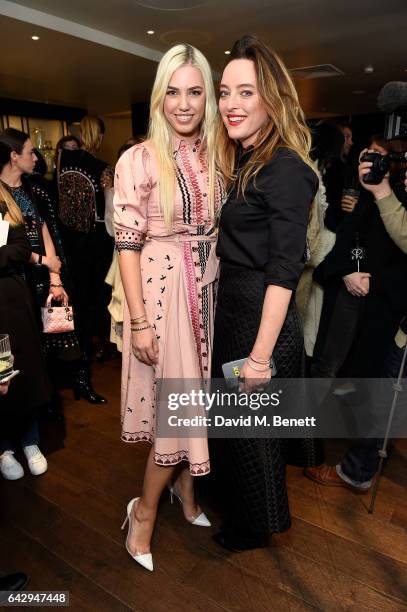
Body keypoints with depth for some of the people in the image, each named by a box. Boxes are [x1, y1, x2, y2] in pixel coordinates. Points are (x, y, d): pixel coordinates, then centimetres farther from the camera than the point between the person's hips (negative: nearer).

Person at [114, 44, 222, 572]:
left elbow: (222, 230, 13)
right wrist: (139, 322, -14)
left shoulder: (215, 158, 9)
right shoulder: (138, 160, -8)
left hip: (208, 290, 5)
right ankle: (145, 509, 27)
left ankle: (186, 490, 40)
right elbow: (128, 244, -11)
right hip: (163, 291, -5)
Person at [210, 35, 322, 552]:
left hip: (262, 317, -9)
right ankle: (251, 512, 52)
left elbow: (283, 271, -22)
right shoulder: (244, 165, 11)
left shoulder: (286, 169, -16)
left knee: (249, 427, 10)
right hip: (233, 309, 9)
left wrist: (260, 355, -22)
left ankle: (256, 525, 40)